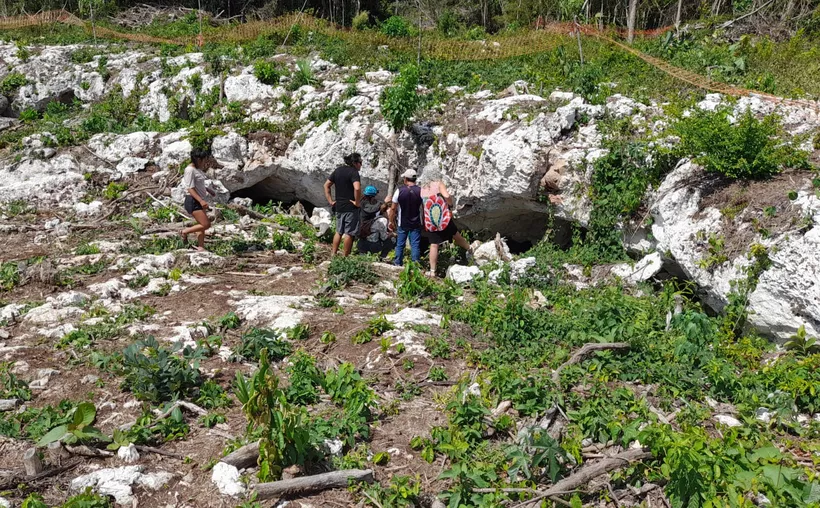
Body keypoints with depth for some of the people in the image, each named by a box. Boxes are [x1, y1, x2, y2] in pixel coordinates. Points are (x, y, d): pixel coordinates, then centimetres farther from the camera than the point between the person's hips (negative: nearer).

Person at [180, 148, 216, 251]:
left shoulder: (197, 169, 11)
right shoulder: (190, 170, -17)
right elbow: (190, 188, -21)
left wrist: (207, 189, 16)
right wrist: (201, 201, -29)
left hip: (199, 201, 10)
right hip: (193, 201, -10)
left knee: (202, 225, 11)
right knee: (206, 224, -12)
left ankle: (201, 247, 15)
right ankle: (185, 232, 5)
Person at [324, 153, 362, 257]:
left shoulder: (338, 170, 9)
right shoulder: (353, 172, -13)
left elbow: (326, 185, 12)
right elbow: (357, 188, -30)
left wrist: (330, 201, 10)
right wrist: (357, 202, -17)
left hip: (338, 206, 7)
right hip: (350, 207, -7)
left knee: (339, 231, 19)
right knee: (349, 233, 2)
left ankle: (333, 254, 20)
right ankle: (346, 257, 7)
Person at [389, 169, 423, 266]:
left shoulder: (399, 191, -8)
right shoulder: (421, 191, -6)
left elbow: (393, 208, -4)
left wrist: (391, 222, 7)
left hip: (402, 224, 0)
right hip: (416, 224, 0)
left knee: (400, 244, 11)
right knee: (415, 245, 3)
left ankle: (397, 264, 17)